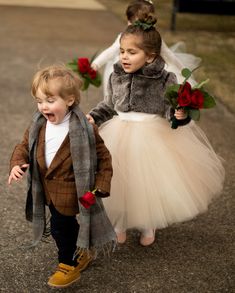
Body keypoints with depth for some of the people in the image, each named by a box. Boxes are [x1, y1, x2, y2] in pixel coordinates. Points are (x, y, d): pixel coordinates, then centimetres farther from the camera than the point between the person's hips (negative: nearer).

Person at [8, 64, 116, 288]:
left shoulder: (82, 129, -21)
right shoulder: (38, 125, -5)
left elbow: (103, 157, -12)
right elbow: (24, 146, 8)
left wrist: (101, 185, -15)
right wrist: (17, 164, -12)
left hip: (69, 190, -6)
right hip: (47, 189, 7)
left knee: (60, 226, 2)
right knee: (66, 223, 22)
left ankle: (68, 266, 25)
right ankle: (83, 252, 47)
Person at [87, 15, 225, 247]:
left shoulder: (164, 80, -15)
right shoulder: (116, 76, -4)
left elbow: (171, 110, -11)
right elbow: (109, 106, 9)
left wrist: (180, 115, -32)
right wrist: (93, 116, -5)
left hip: (153, 137, -2)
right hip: (120, 137, 3)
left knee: (150, 182, 12)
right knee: (119, 182, 13)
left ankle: (148, 227, 41)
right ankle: (118, 225, 40)